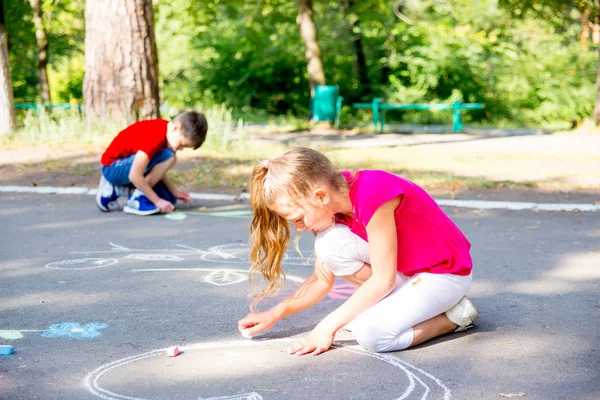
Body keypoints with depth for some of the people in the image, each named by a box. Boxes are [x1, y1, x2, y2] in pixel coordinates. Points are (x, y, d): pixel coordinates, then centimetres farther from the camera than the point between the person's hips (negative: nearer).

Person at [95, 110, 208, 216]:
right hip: (112, 167, -10)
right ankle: (136, 200, -16)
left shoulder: (165, 129, -2)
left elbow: (158, 170, 5)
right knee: (168, 157, -27)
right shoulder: (155, 138, -30)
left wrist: (175, 192, 0)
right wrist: (157, 201, -23)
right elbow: (135, 176, -31)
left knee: (169, 199, 5)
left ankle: (118, 189, 7)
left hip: (126, 164, 10)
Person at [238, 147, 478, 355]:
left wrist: (329, 325, -22)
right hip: (405, 269, 8)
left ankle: (453, 316, -5)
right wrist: (274, 314, -6)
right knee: (330, 243, -15)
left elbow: (383, 280, -26)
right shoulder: (334, 197, -5)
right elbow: (323, 279, 2)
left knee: (371, 333, -29)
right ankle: (406, 301, -1)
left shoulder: (372, 195, -30)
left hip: (445, 273, -8)